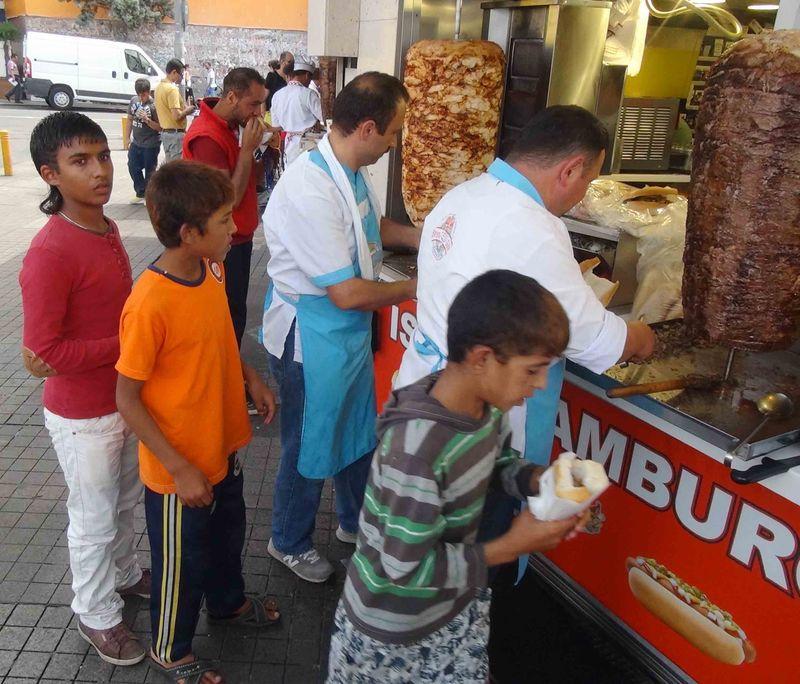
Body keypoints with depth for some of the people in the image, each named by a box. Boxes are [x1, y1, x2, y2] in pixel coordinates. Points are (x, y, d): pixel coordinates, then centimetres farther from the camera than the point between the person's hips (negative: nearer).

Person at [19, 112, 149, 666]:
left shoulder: (107, 230, 0)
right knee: (95, 520, 14)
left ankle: (125, 573, 52)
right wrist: (126, 344, -22)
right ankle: (98, 615, 37)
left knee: (127, 501, 27)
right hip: (84, 417, -7)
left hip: (127, 399, 7)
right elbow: (43, 357, -26)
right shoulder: (50, 253, -26)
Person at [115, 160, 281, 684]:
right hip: (179, 469, -7)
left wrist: (251, 377, -1)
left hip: (223, 446, 7)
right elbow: (127, 399, -22)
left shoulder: (213, 270, -6)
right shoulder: (150, 303, -30)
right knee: (181, 562, 16)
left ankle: (229, 602, 58)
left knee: (228, 533, 29)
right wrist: (181, 470, -21)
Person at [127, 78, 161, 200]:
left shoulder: (154, 105, -16)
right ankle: (141, 193, 29)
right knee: (133, 167, 13)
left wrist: (147, 120, -29)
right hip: (136, 143, 7)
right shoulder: (134, 100, 2)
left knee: (149, 171, 5)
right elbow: (130, 119, 13)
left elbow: (160, 127, -15)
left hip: (150, 145, -6)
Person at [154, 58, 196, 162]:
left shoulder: (159, 87, 13)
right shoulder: (172, 89, -17)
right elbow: (177, 116, -24)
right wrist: (188, 110, -6)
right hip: (176, 133, -10)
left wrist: (183, 106, 15)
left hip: (164, 131, 10)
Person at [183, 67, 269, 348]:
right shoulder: (207, 137, -24)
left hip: (239, 238, 9)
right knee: (231, 316, 3)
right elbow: (229, 198, -25)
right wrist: (248, 149, -22)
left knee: (236, 312, 19)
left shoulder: (229, 126, 6)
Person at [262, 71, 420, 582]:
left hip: (351, 331, 9)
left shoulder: (353, 171, -2)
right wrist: (412, 288, -15)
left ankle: (355, 521, 49)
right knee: (310, 447, 12)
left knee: (358, 433, 24)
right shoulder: (310, 191, -31)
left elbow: (373, 226, 19)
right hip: (312, 339, -9)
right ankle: (290, 543, 39)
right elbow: (347, 293, -29)